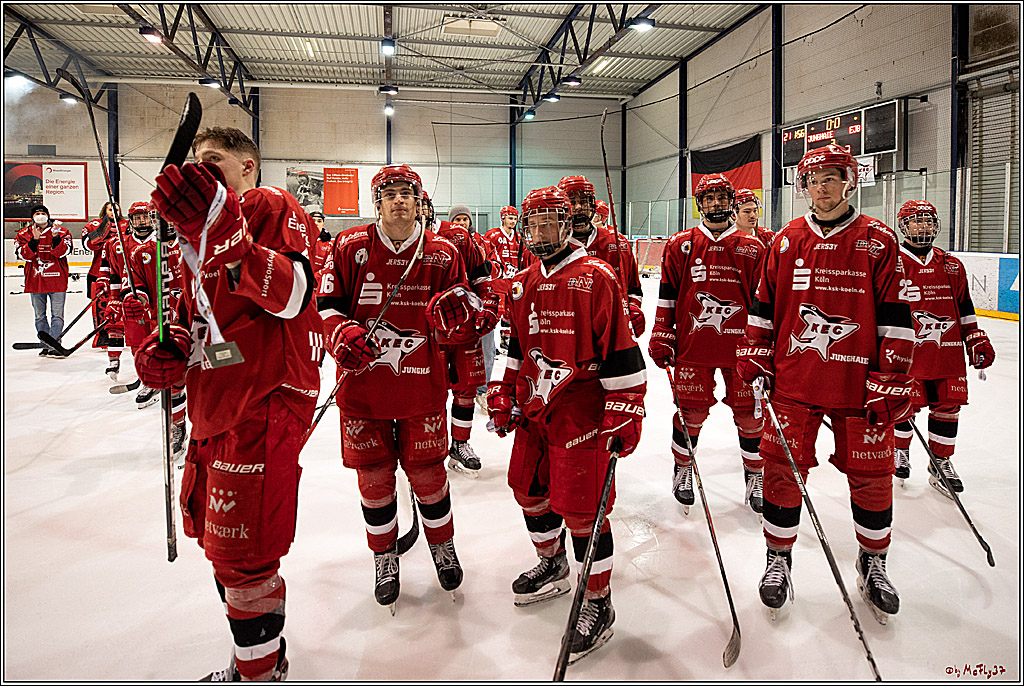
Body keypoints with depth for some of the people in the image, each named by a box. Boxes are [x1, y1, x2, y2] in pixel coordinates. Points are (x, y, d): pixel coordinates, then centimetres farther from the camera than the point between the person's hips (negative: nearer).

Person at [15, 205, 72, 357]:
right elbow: (24, 255, -7)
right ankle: (46, 346, 20)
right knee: (40, 316, 10)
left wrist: (55, 237, -26)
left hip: (57, 279, -3)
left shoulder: (62, 231, 1)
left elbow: (62, 252, -13)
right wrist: (35, 239, -19)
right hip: (35, 280, 3)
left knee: (57, 315, -5)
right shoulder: (24, 233, 6)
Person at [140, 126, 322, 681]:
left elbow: (293, 295, -24)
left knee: (244, 556, -4)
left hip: (266, 401, -10)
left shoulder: (272, 207, -8)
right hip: (214, 405, 10)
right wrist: (169, 346, 5)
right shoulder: (198, 233, 21)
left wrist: (225, 232, -37)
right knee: (217, 540, 19)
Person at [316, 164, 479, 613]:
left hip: (422, 384, 0)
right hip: (363, 383, 0)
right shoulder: (350, 247, -2)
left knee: (427, 471, 10)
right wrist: (343, 335, -17)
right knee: (374, 474, 9)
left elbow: (452, 318, 4)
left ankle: (443, 546, 37)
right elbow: (327, 303, 2)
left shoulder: (442, 253, 1)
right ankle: (384, 558, 32)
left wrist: (456, 305, -19)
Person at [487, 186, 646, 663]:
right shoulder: (523, 284, 11)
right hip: (533, 408, 8)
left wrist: (624, 413, -15)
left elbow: (621, 351, -13)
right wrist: (502, 394, 17)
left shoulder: (595, 278, -11)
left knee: (582, 509, -5)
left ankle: (598, 605, 15)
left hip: (580, 411, -7)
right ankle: (553, 567, 44)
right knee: (529, 489, 18)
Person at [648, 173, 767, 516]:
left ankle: (755, 476, 25)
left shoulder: (752, 248, 5)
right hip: (692, 345, -1)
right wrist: (661, 337, 0)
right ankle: (682, 470, 27)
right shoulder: (680, 245, 4)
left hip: (740, 345, 1)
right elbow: (667, 295, 5)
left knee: (749, 413, 6)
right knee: (691, 411, 5)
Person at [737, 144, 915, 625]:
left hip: (859, 384, -1)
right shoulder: (786, 241, 6)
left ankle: (873, 564, 32)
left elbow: (895, 318, -3)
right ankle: (778, 561, 22)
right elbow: (763, 306, 10)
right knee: (783, 468, 3)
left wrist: (891, 382, -7)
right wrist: (754, 358, 4)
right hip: (794, 381, 1)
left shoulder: (878, 242, -1)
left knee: (871, 474, 8)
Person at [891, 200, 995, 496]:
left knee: (948, 405, 6)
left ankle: (941, 462, 21)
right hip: (907, 351, -4)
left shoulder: (952, 266, 13)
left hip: (947, 352, 4)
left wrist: (977, 339, 14)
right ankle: (900, 452, 27)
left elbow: (964, 307, 19)